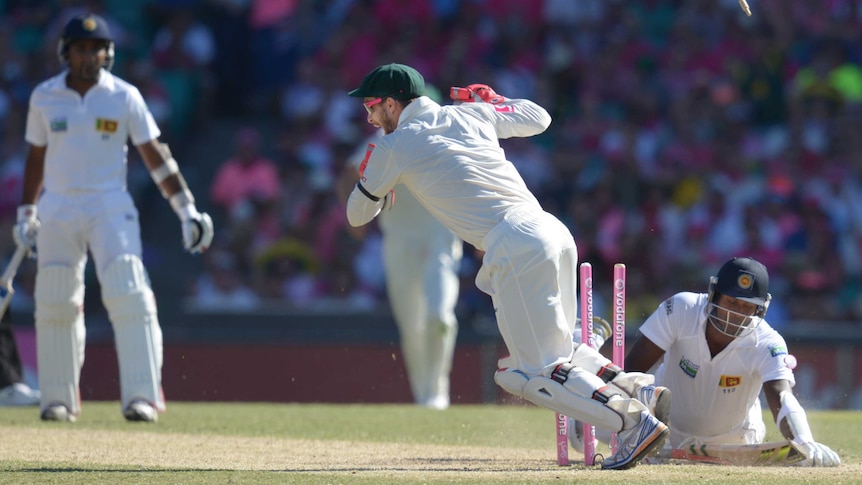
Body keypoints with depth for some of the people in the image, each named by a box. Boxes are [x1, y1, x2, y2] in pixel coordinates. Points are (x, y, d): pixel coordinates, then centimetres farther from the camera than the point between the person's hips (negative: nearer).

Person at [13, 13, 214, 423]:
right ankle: (59, 399, 16)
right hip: (57, 210, 2)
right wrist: (26, 215, 15)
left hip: (110, 207, -2)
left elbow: (154, 154, -1)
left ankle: (142, 396, -18)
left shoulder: (124, 97, -2)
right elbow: (36, 157, 13)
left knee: (129, 296, -15)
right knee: (55, 305, 3)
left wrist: (187, 209, -6)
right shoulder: (44, 97, 3)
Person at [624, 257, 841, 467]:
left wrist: (805, 444, -68)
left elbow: (782, 399, -47)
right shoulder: (681, 310, -30)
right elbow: (633, 369, -26)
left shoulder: (767, 344, -32)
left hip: (733, 442, 0)